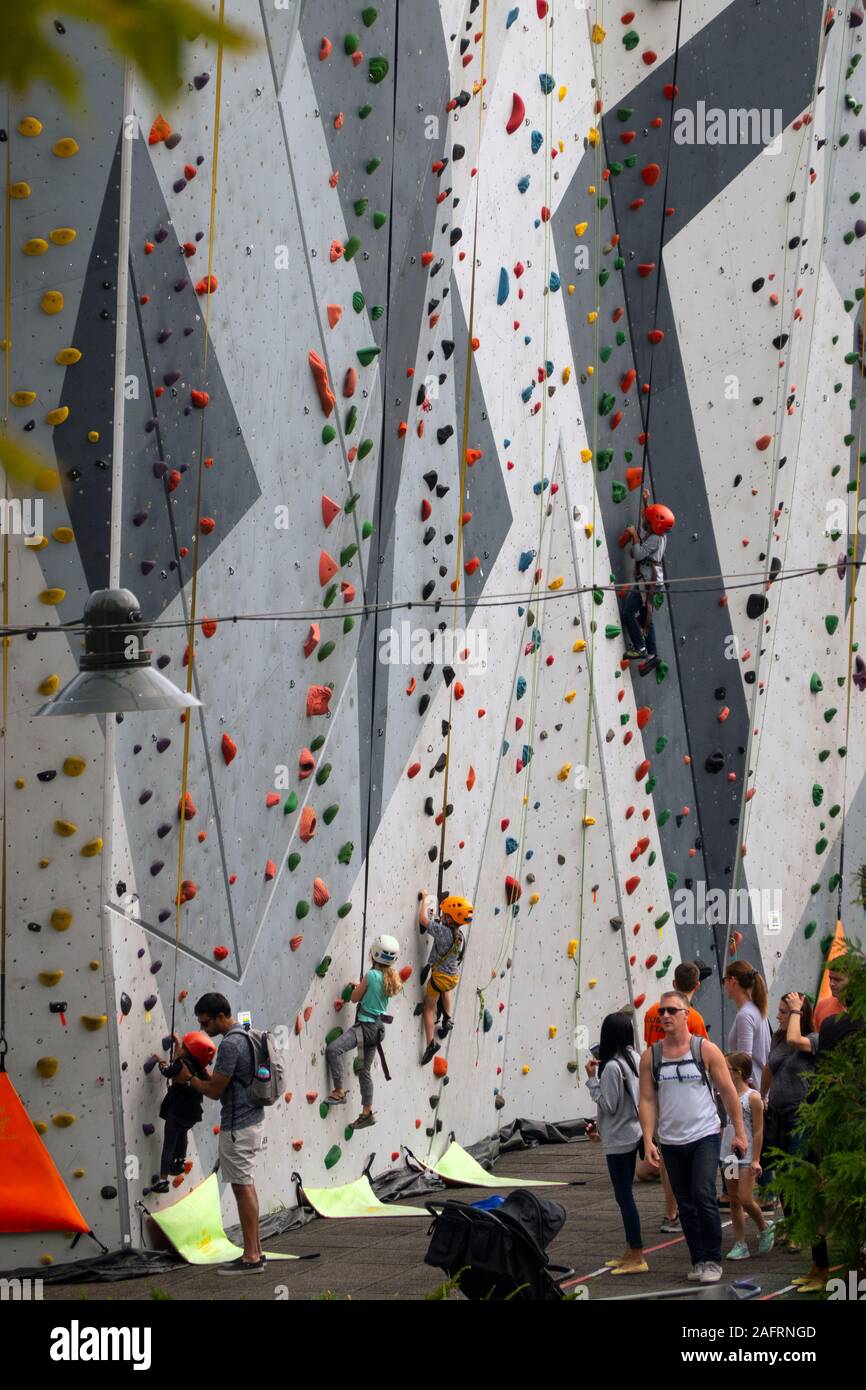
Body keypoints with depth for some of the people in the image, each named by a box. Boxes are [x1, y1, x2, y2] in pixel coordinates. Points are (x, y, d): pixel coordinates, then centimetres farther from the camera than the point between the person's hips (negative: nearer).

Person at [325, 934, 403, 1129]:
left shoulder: (371, 976, -15)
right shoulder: (392, 978, 7)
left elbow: (355, 998, -3)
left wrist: (356, 986, 16)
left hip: (365, 1025, -9)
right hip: (378, 1028, 9)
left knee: (333, 1049, -21)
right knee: (364, 1070, 16)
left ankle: (339, 1092, -21)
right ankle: (367, 1112, 19)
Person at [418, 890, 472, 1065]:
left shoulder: (444, 932, -28)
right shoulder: (460, 936, -4)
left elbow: (423, 919, -29)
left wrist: (426, 900, -14)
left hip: (439, 976, -7)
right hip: (454, 977, 7)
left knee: (429, 1007, 10)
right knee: (446, 990, 41)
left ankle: (431, 1043, 7)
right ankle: (447, 1020, 38)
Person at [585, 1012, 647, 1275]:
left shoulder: (612, 1067, -20)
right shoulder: (635, 1060, 7)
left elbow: (608, 1105, -18)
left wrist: (592, 1079, -13)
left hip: (618, 1140, -9)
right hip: (633, 1133, 9)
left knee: (624, 1196, -5)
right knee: (625, 1195, 16)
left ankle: (637, 1259, -4)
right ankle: (631, 1252, 21)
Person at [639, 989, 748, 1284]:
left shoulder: (706, 1050, -3)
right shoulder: (651, 1056, 3)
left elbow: (728, 1092, 1)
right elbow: (647, 1100, 2)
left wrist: (739, 1132, 0)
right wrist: (648, 1141, -7)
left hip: (704, 1137, -3)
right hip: (671, 1143, 3)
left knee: (704, 1196, -15)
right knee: (686, 1204, 8)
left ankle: (713, 1260, -6)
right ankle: (698, 1260, 17)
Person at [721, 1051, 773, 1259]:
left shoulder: (752, 1097, -9)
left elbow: (758, 1131, -10)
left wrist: (755, 1159, -14)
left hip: (746, 1156, -6)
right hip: (728, 1155, 7)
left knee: (746, 1200, -10)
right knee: (734, 1202, 6)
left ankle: (764, 1229, 14)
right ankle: (740, 1244, 9)